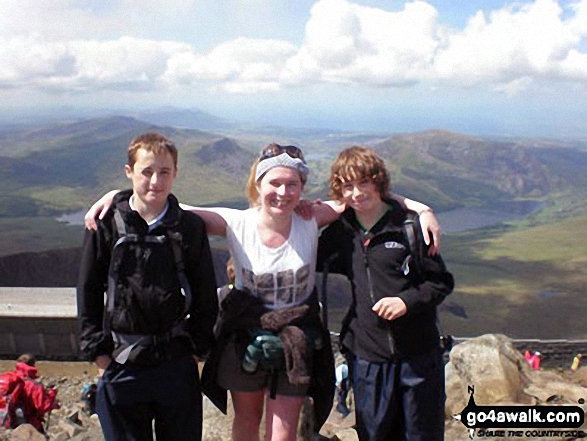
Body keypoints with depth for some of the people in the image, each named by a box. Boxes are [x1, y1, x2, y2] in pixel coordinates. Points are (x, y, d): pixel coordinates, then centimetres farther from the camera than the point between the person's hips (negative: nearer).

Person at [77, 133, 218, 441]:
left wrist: (197, 347, 2)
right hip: (121, 365, -1)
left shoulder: (191, 227, -3)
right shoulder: (106, 225, -5)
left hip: (177, 363, 1)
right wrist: (97, 351, -2)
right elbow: (88, 291, 0)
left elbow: (206, 297, 4)